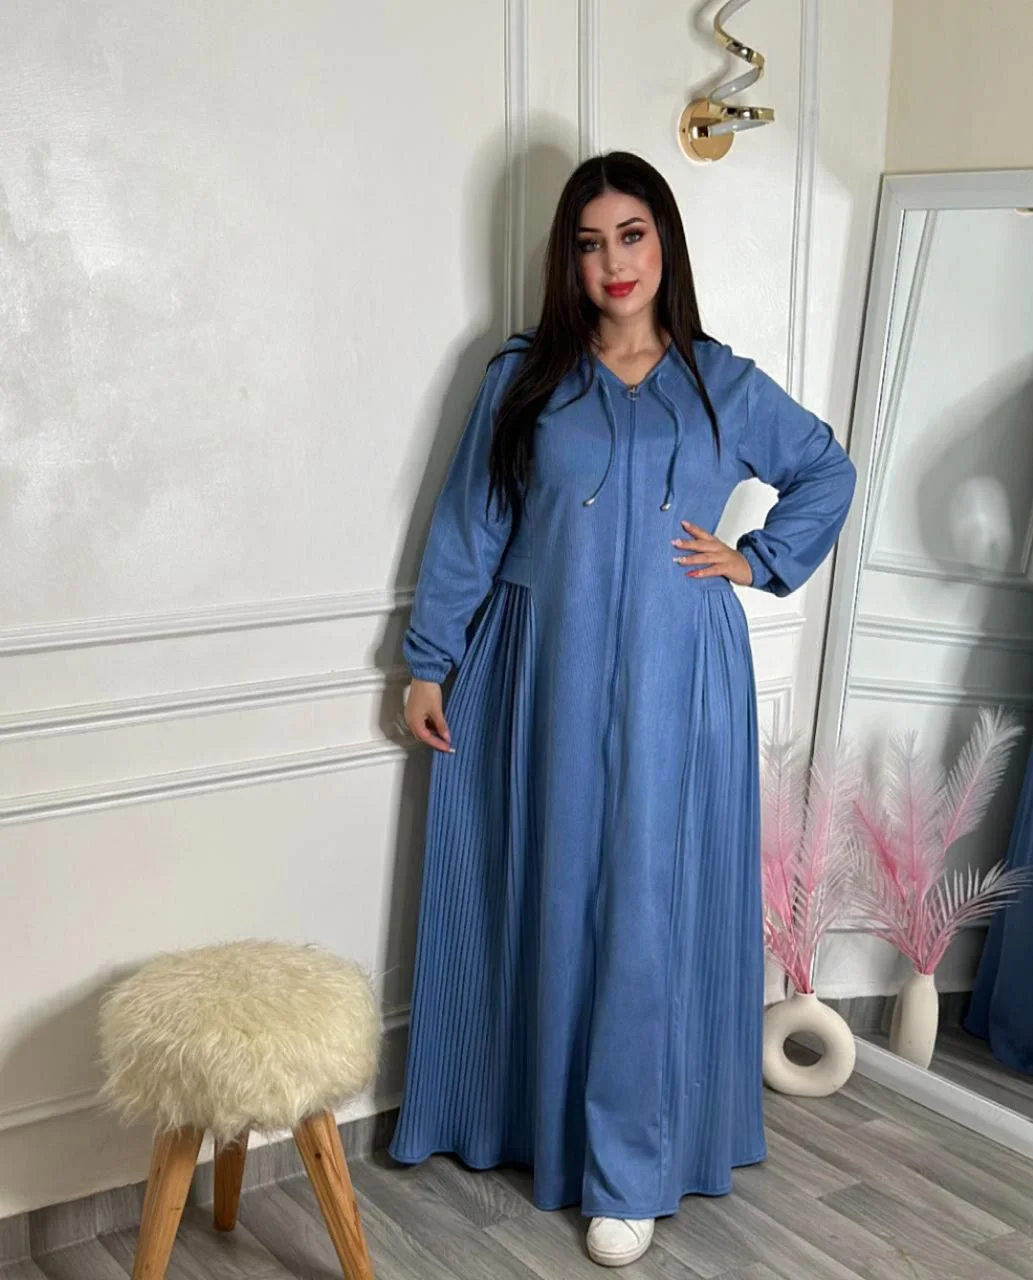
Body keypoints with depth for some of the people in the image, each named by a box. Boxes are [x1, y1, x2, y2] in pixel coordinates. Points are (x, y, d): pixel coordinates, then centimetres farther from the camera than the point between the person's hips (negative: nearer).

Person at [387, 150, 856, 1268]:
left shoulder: (723, 385, 5)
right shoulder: (523, 378, 3)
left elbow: (827, 471, 20)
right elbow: (467, 527, 3)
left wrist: (760, 560, 6)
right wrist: (428, 662, 1)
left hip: (673, 682, 0)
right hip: (546, 678, 0)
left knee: (652, 911, 1)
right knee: (549, 897, 8)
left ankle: (630, 1171, 10)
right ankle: (532, 1116, 26)